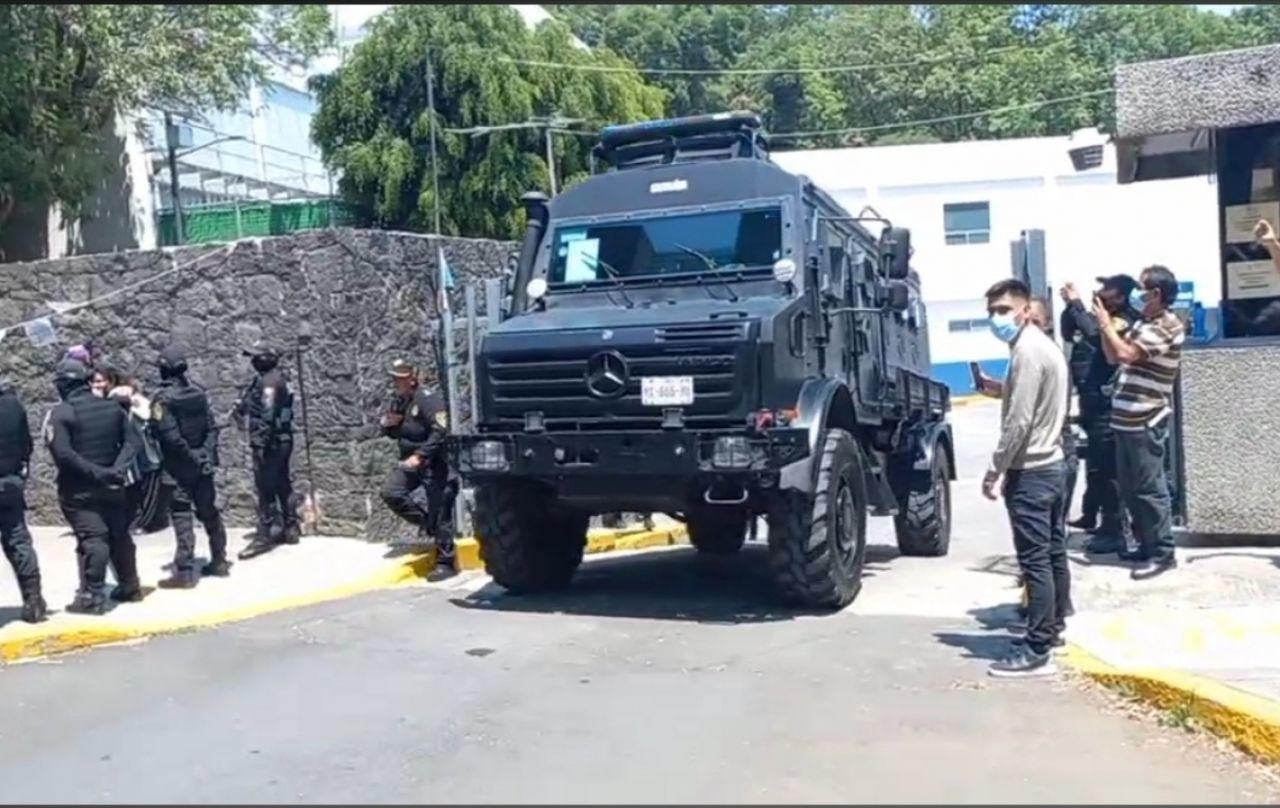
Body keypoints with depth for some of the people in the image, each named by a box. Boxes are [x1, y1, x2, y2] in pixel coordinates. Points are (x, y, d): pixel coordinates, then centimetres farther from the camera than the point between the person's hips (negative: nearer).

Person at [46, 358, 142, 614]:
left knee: (92, 540, -7)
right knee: (120, 536, 15)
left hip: (79, 490, -5)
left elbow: (62, 453, -21)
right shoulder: (113, 407, 6)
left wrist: (93, 472, -19)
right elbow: (132, 441, 2)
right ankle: (129, 586, 24)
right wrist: (117, 469, -7)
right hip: (112, 486, 5)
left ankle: (92, 597, -6)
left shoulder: (61, 413, -11)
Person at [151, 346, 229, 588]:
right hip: (203, 463, 6)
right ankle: (219, 562, 22)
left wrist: (190, 456, -11)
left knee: (182, 517, -4)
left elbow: (171, 436, -20)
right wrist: (207, 454, 1)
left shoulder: (163, 398, -13)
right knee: (209, 512, 14)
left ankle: (185, 572, -4)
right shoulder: (198, 392, 5)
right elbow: (211, 428, 4)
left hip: (178, 466, -6)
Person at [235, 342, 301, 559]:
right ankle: (290, 529, 23)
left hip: (271, 442, -10)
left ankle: (265, 535, -3)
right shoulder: (277, 379, 15)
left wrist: (260, 443, -24)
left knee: (265, 488, -6)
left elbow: (267, 416, -23)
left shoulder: (268, 381, -16)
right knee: (282, 484, 15)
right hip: (282, 440, 10)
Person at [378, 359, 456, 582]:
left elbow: (440, 432, -23)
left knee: (439, 511, -5)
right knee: (390, 492, -8)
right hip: (410, 460, 8)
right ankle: (426, 523, 12)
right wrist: (388, 424, -2)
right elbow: (392, 432, 22)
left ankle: (446, 563, 2)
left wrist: (420, 456, -26)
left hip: (433, 462, -8)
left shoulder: (427, 399, -15)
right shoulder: (398, 401, 11)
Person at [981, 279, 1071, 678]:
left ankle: (1036, 652, -6)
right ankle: (1053, 626, 31)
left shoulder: (1027, 351, -18)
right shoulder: (1046, 346, 14)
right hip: (1052, 464, 11)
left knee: (1034, 561, -8)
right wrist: (1004, 390, 12)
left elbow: (1018, 422, -22)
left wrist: (994, 470, -16)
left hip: (1030, 472, -11)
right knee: (1053, 553, 18)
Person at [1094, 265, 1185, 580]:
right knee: (1130, 488, 14)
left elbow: (1125, 354, -26)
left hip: (1145, 422, -9)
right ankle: (1147, 545, 24)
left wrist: (1106, 323, -13)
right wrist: (1105, 326, 6)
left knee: (1149, 489, -4)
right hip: (1127, 420, 9)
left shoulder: (1166, 327, -14)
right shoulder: (1142, 324, 15)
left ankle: (1162, 553, 4)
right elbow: (1113, 356, 19)